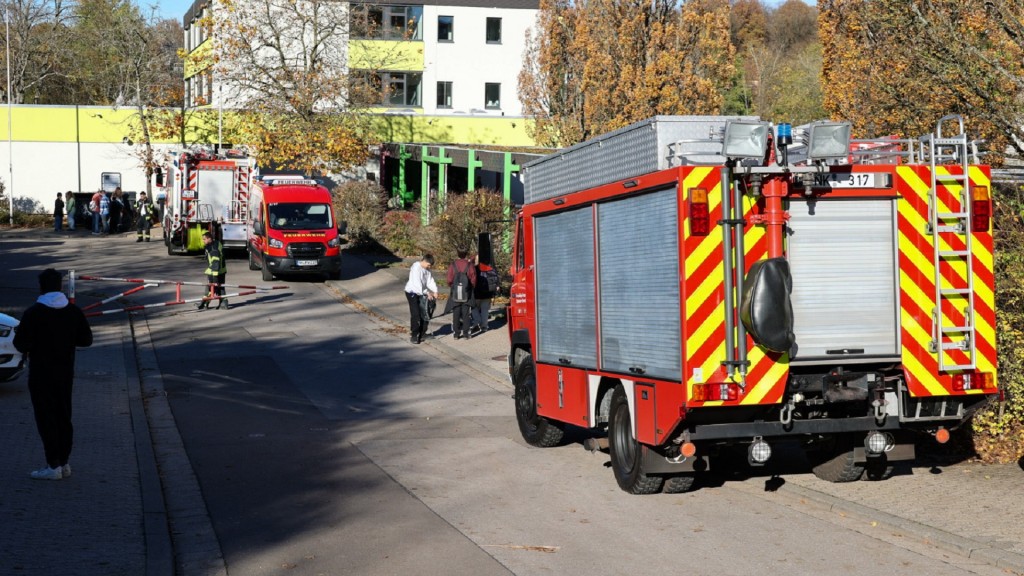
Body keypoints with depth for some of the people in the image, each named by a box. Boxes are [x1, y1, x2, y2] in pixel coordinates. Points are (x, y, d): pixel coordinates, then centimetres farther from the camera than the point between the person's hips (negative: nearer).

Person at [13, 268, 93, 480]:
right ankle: (64, 463, 18)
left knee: (46, 417, 0)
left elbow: (21, 344, -15)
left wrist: (34, 343, 6)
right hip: (66, 372, 5)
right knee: (64, 417, 14)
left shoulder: (33, 313, -15)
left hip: (41, 373, -5)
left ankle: (53, 466, -1)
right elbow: (86, 339, 4)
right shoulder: (73, 311, 0)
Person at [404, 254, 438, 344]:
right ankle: (414, 336, -6)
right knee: (415, 314, -11)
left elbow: (430, 280, 1)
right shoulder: (416, 268, -21)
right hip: (412, 292, -8)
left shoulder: (426, 269, 5)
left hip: (421, 293, 8)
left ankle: (422, 334, 19)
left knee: (424, 314, 8)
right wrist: (427, 293, -30)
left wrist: (435, 291, -15)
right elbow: (417, 283, -28)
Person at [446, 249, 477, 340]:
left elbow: (449, 280, -5)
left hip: (455, 294, 0)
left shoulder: (453, 266, -6)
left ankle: (456, 333, 7)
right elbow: (473, 280, -5)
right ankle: (466, 333, 6)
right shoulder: (470, 265, -7)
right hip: (467, 294, 0)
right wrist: (472, 288, 15)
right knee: (466, 313, 6)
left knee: (456, 314, 6)